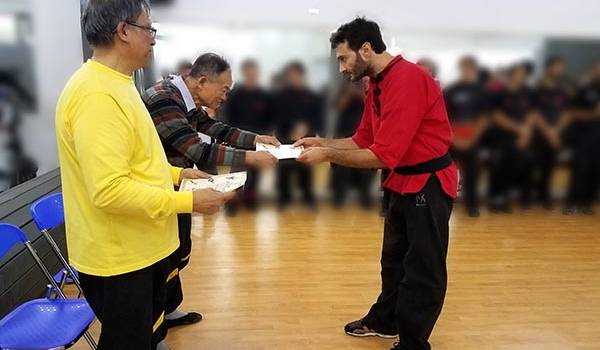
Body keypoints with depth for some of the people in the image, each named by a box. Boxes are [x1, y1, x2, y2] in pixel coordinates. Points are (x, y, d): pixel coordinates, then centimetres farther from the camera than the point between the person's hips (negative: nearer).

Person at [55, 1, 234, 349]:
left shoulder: (115, 83, 10)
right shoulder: (96, 95, -25)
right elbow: (109, 189, -31)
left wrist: (175, 173, 7)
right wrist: (188, 202, -25)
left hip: (140, 247, 10)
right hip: (117, 256, -9)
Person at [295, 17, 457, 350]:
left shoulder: (407, 80, -25)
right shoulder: (377, 85, 7)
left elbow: (384, 155, -29)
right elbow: (362, 140, 10)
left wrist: (327, 155, -22)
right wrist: (322, 141, -2)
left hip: (428, 184, -10)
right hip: (403, 182, 10)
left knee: (423, 270, 4)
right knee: (394, 259, 22)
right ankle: (384, 321, 41)